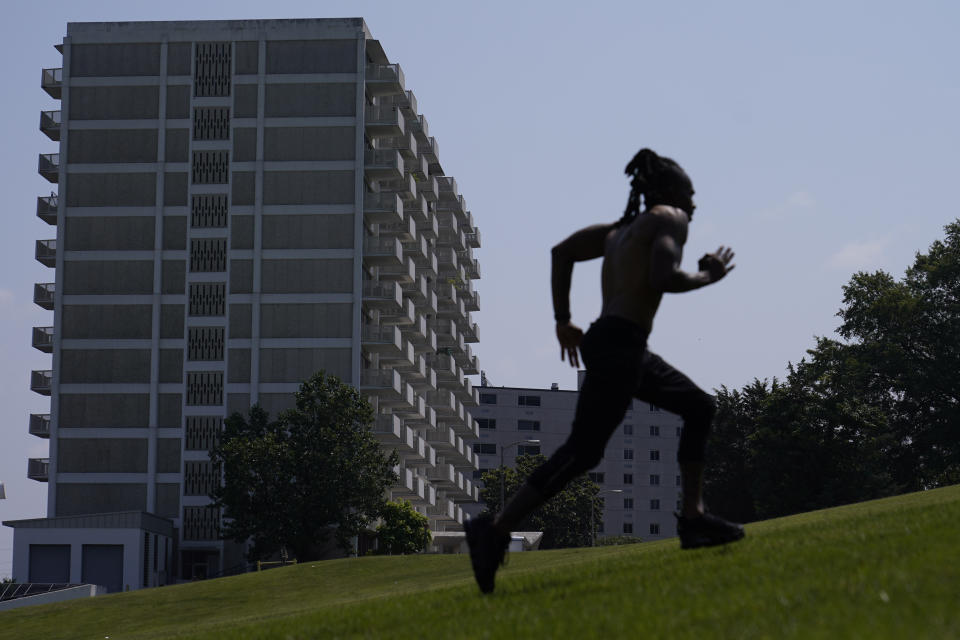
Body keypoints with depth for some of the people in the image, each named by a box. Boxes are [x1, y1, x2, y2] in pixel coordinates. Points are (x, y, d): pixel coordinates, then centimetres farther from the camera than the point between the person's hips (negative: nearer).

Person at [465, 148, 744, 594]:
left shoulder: (621, 230, 23)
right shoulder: (670, 219, -1)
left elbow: (562, 252, 20)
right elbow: (664, 277, -18)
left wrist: (563, 321, 19)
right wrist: (706, 277, 1)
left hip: (628, 351, 10)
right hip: (619, 345, -10)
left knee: (700, 408, 19)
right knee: (583, 451, -13)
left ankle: (693, 518, 16)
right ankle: (496, 529, -15)